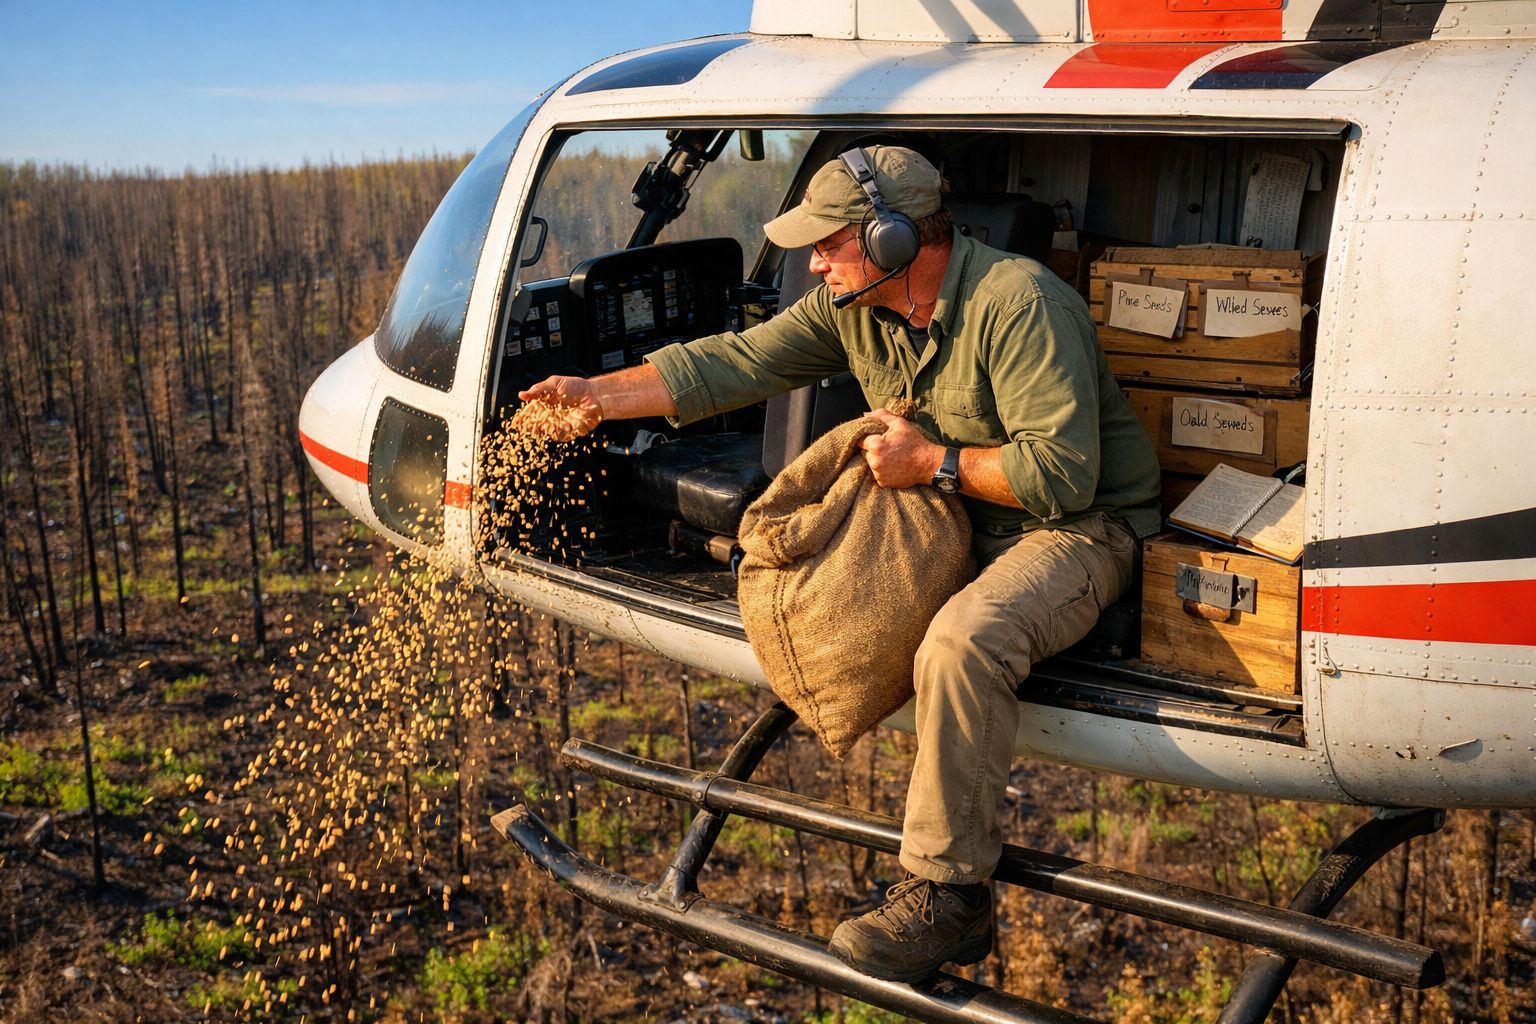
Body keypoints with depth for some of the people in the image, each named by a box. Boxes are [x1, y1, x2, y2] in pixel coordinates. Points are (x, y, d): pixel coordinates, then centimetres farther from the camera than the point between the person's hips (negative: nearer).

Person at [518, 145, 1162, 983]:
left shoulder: (1016, 304, -24)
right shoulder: (853, 305, 0)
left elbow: (1063, 473, -27)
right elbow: (736, 363, 0)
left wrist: (933, 463, -22)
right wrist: (599, 395, -5)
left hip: (1079, 528, -8)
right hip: (959, 521, 8)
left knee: (960, 644, -36)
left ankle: (945, 897, -20)